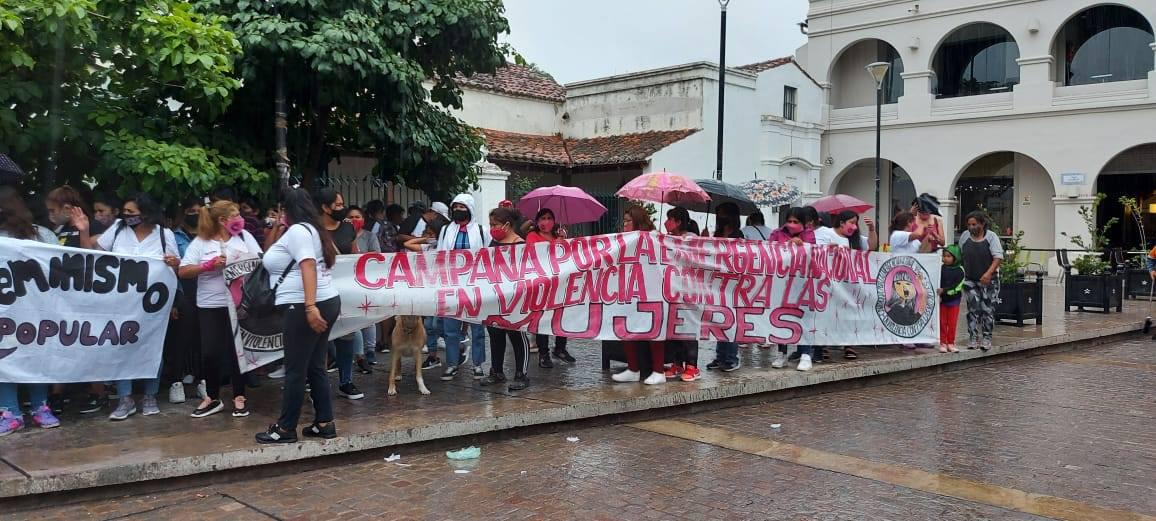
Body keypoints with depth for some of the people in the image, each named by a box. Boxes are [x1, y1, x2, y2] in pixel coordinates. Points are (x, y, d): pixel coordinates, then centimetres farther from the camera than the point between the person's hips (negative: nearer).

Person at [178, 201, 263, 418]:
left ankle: (239, 397, 16)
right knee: (210, 352, 2)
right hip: (210, 306, -1)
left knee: (237, 350, 4)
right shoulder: (200, 242, -1)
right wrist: (209, 265, -19)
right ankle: (212, 398, 18)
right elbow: (183, 271, -7)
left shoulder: (244, 236, 5)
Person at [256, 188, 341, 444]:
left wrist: (310, 307, -31)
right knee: (315, 367, 12)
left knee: (295, 370, -3)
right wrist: (278, 235, 23)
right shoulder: (311, 229, 20)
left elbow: (308, 265, -23)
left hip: (304, 307, -10)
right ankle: (325, 423, 14)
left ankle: (285, 428, 3)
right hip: (326, 303, 10)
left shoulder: (296, 230, -10)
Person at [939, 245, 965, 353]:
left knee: (952, 323, 4)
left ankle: (951, 343, 14)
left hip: (954, 300, -1)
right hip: (942, 300, 1)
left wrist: (944, 290, -24)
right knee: (942, 323, 4)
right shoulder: (941, 269, 1)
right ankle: (943, 343, 10)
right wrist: (938, 295, -16)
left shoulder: (959, 271, -5)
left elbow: (957, 286, -14)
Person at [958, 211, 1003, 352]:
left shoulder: (991, 236, -6)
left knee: (988, 310, -1)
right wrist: (961, 272, 9)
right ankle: (973, 338, 4)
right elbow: (960, 255, 14)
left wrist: (989, 273, -24)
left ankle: (986, 339, 7)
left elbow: (998, 257, -12)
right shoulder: (964, 236, 4)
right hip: (970, 280, 3)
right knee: (973, 309, 0)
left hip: (988, 281, -2)